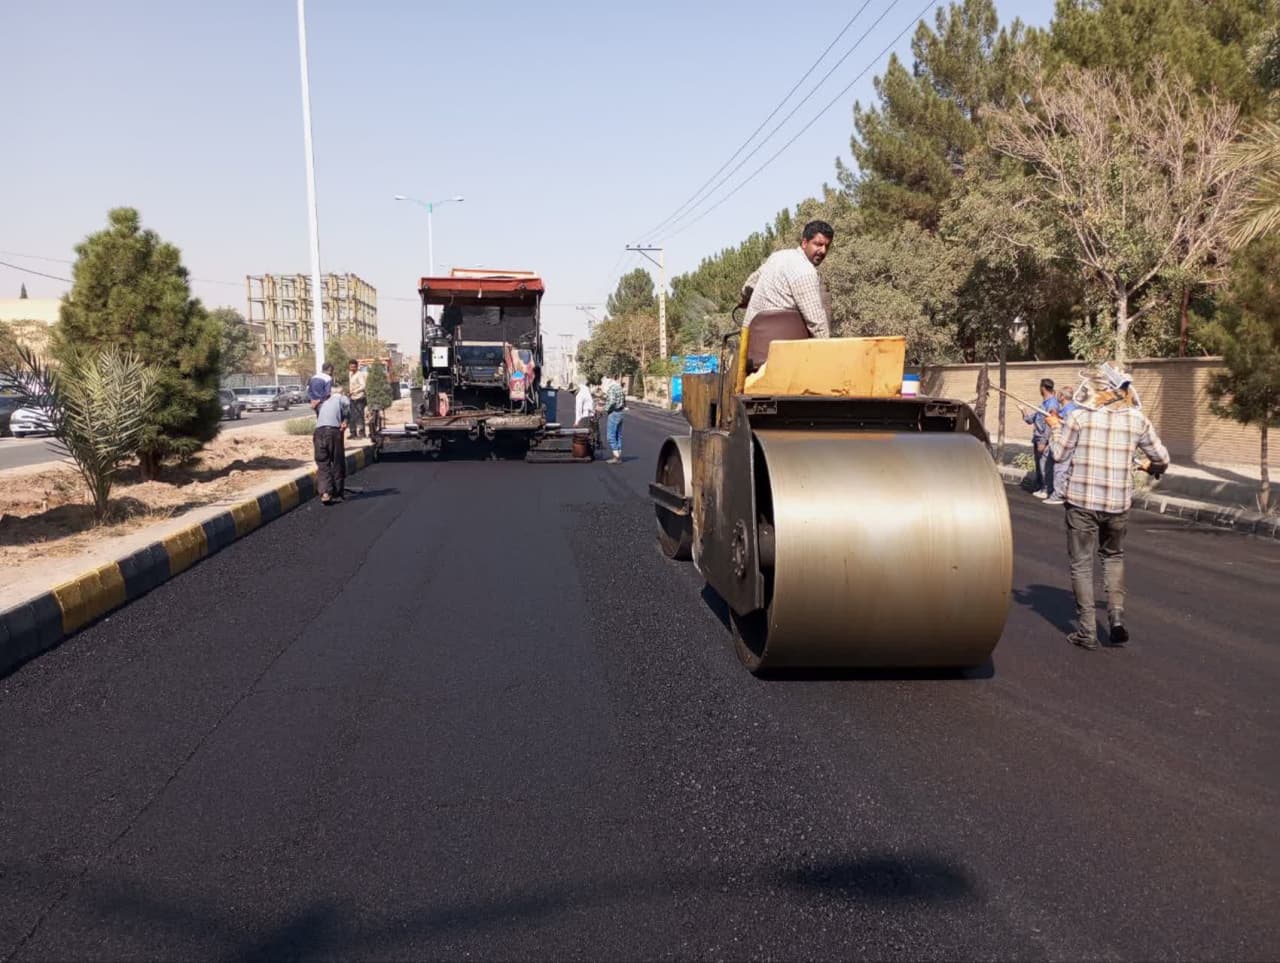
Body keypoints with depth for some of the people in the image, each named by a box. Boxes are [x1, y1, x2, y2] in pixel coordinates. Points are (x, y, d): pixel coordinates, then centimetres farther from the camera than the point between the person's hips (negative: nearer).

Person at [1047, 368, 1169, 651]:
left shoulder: (1080, 416, -5)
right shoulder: (1137, 419, 2)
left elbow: (1060, 454, 3)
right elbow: (1161, 457, 10)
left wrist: (1054, 428, 19)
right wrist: (1155, 469, 33)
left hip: (1082, 500, -2)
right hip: (1118, 502, 3)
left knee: (1081, 564, 6)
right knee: (1114, 557, 24)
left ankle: (1087, 631, 7)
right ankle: (1117, 615, 8)